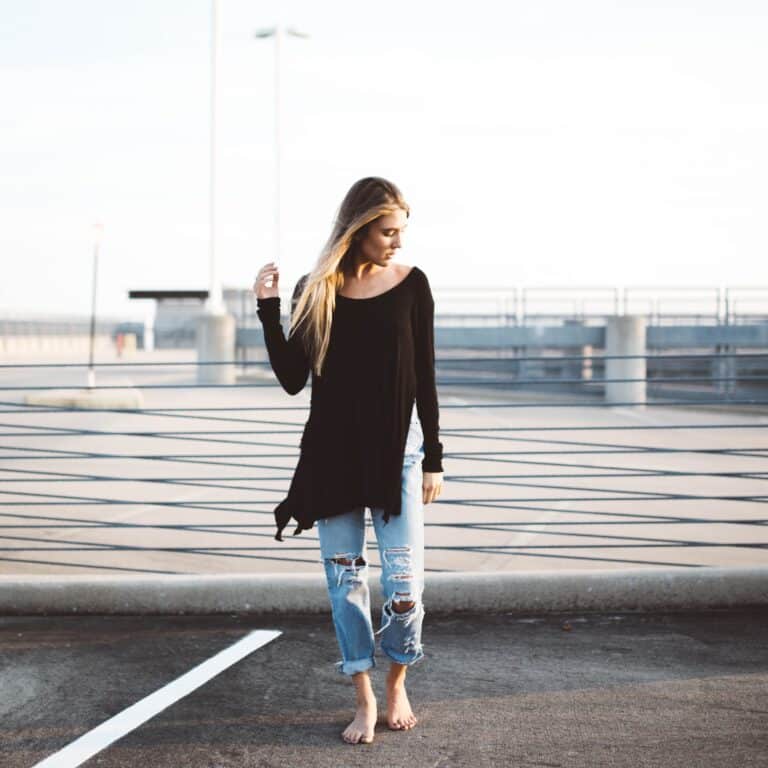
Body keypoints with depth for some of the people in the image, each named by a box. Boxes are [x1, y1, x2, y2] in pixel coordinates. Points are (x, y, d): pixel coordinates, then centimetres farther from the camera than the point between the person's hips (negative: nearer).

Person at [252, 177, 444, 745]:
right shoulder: (315, 291, 1)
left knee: (404, 585, -4)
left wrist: (434, 458, 1)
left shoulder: (411, 284, -1)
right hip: (333, 453, 1)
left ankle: (398, 686, 20)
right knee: (345, 581, 5)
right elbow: (293, 380, 0)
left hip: (397, 450, -1)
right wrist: (268, 310, -8)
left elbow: (424, 377, 2)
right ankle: (364, 699, 18)